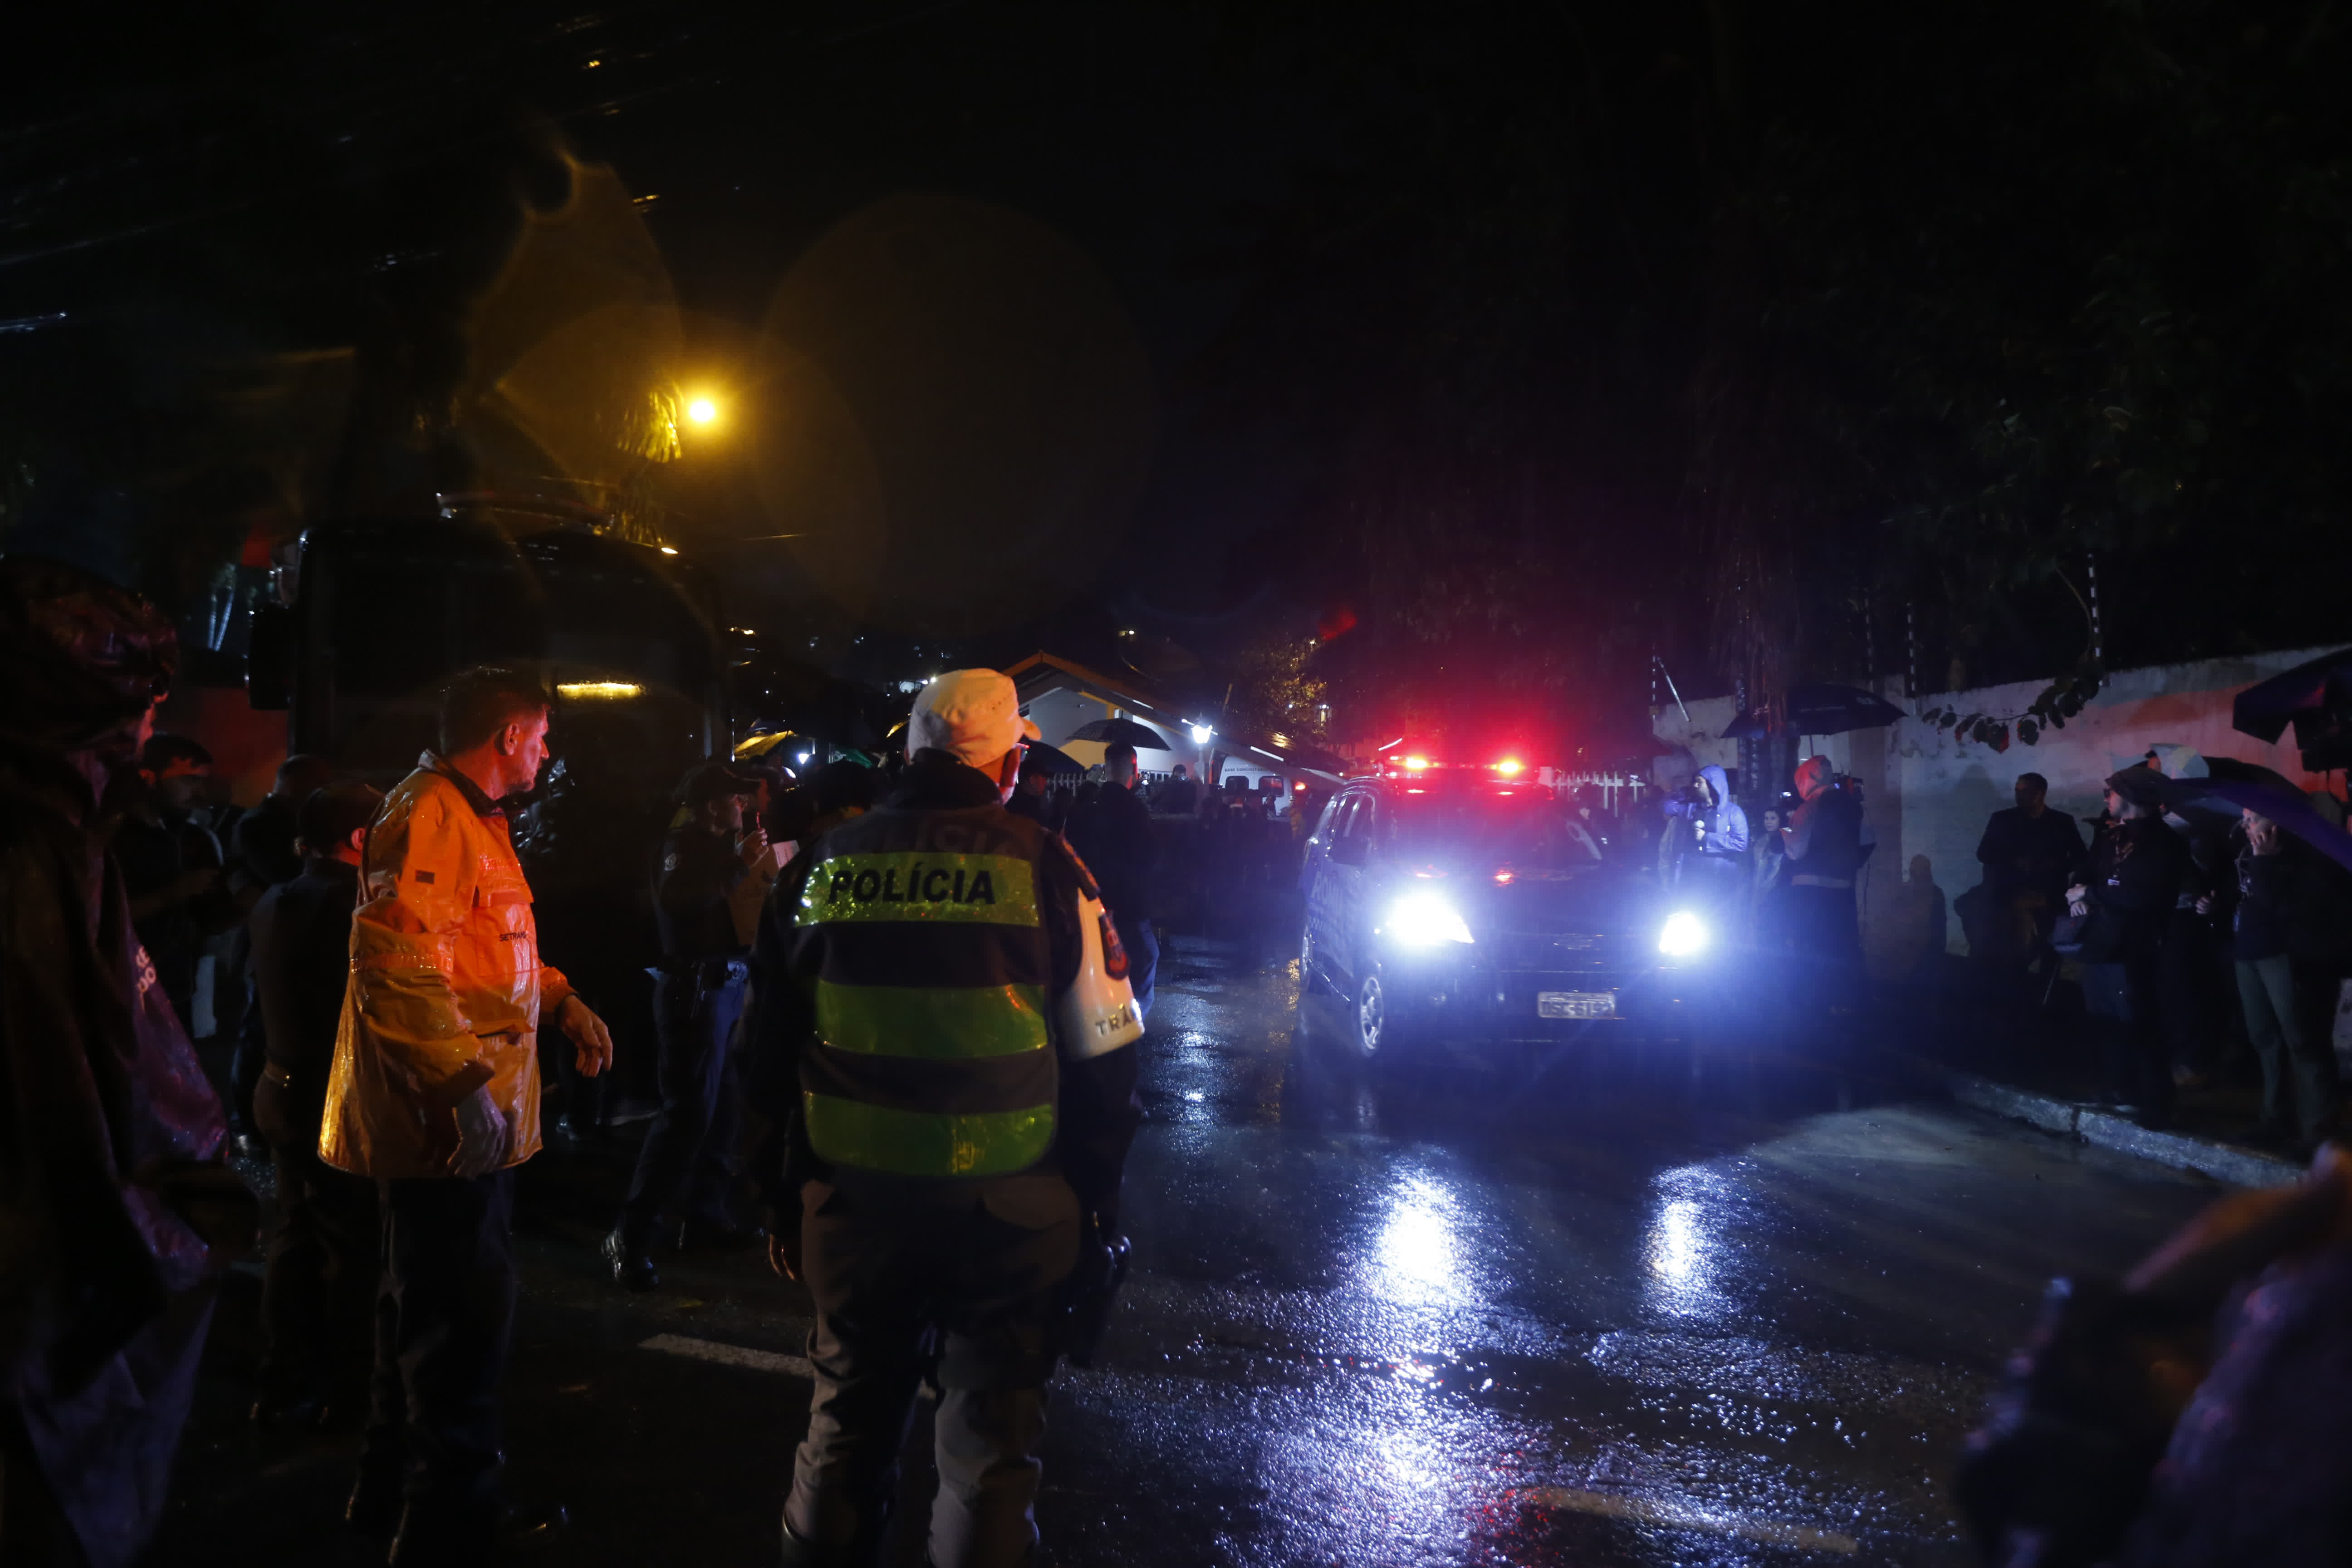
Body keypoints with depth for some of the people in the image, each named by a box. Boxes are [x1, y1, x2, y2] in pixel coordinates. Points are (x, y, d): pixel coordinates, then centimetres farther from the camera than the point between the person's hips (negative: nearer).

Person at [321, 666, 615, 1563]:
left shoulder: (473, 819, 18)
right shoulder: (429, 818, -17)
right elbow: (400, 967, -27)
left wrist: (563, 1002, 16)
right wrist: (466, 1086, -28)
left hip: (469, 1119, 11)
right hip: (451, 1121, -11)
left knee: (428, 1314, 21)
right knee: (465, 1324, -5)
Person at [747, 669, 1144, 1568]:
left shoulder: (824, 866, 2)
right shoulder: (1044, 868, -7)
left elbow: (769, 1049, 8)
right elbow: (1102, 1056, -4)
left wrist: (784, 1196, 18)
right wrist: (1098, 1200, 6)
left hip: (853, 1205, 3)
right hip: (1007, 1213, -3)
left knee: (848, 1427, 20)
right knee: (990, 1445, 10)